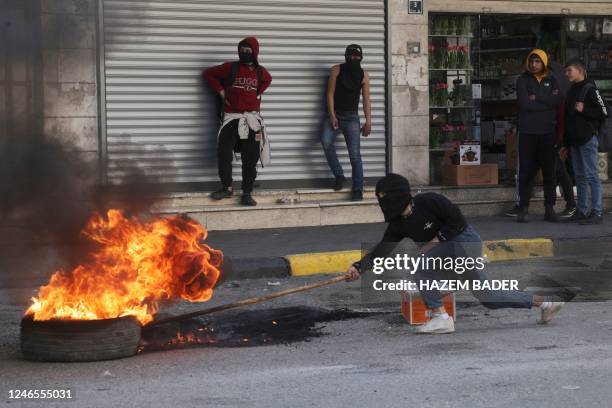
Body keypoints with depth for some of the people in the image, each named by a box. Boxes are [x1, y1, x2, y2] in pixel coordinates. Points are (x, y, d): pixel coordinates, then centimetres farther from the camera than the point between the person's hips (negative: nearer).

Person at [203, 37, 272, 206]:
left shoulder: (260, 71, 5)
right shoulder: (230, 68, -1)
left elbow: (267, 80, 28)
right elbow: (208, 73, 7)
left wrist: (258, 93, 11)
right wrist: (221, 91, 1)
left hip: (252, 118, 2)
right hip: (231, 117, -1)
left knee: (250, 159, 0)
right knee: (223, 153, -8)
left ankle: (247, 193, 7)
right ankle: (227, 187, 9)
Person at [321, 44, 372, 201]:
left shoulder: (363, 75, 4)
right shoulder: (337, 70, 0)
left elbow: (366, 99, 3)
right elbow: (330, 93, -2)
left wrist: (368, 121, -6)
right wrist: (332, 115, -12)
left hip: (352, 117, 1)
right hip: (335, 115, 0)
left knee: (355, 154, -8)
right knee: (326, 141, -26)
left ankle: (358, 189, -6)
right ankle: (339, 175, -10)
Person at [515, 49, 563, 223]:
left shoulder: (551, 80, 11)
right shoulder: (523, 80, 3)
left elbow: (558, 99, -6)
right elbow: (524, 103, -12)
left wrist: (537, 98, -12)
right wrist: (547, 101, -6)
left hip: (547, 132, 2)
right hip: (527, 132, -2)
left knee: (549, 171, 3)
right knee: (526, 171, -1)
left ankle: (550, 209, 8)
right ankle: (523, 209, 3)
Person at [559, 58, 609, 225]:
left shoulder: (590, 89, -6)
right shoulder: (571, 92, 18)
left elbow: (604, 113, -11)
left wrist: (584, 110, -18)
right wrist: (566, 145, 21)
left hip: (588, 139, -8)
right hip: (575, 141, 8)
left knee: (592, 176, -8)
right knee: (580, 176, 9)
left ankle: (597, 213, -9)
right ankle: (582, 211, 14)